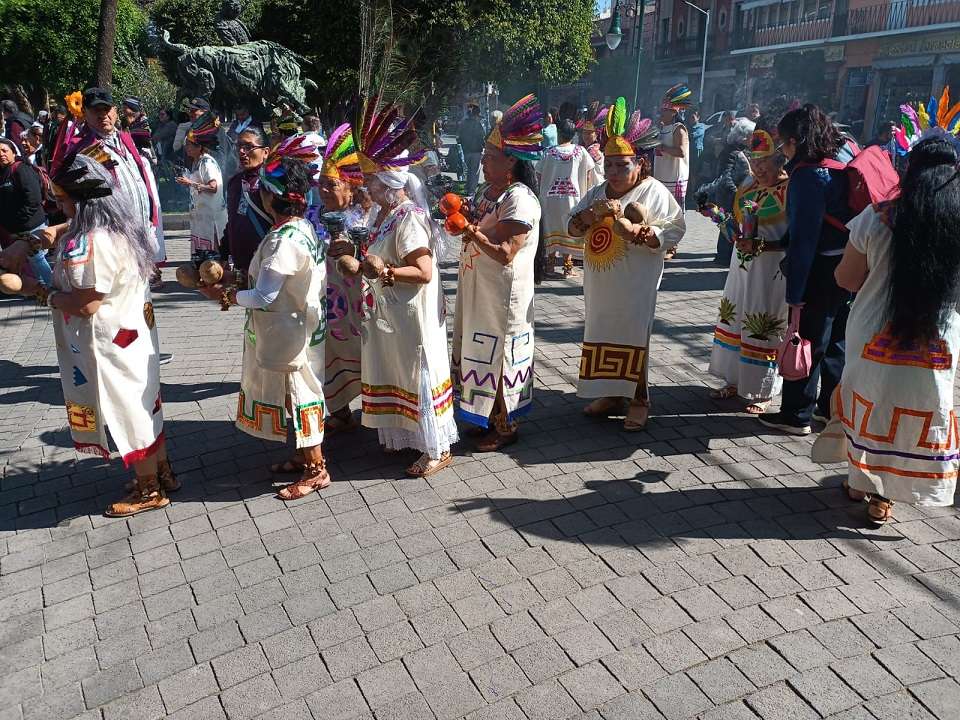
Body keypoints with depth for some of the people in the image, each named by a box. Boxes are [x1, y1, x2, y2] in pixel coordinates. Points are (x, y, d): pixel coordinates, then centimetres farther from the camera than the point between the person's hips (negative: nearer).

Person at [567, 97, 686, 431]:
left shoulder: (655, 193, -5)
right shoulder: (598, 193, 12)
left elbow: (675, 229, -9)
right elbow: (573, 227, 7)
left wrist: (645, 234, -25)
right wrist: (593, 213, -12)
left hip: (635, 286, -6)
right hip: (600, 283, 6)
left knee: (633, 337, -2)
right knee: (602, 335, 11)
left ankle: (638, 400, 11)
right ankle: (611, 394, 24)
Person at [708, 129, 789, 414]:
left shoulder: (788, 190, -15)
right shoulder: (748, 183, 7)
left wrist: (760, 246, -23)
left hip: (772, 266, -7)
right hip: (743, 262, 8)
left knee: (763, 326, 0)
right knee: (735, 319, 13)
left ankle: (762, 391, 15)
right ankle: (735, 380, 28)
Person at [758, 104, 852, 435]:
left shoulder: (808, 175, -17)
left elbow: (804, 238, -21)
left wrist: (795, 294, -19)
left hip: (820, 271, -8)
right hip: (847, 267, 9)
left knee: (806, 341, 3)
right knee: (835, 340, 18)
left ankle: (796, 415, 15)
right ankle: (833, 408, 31)